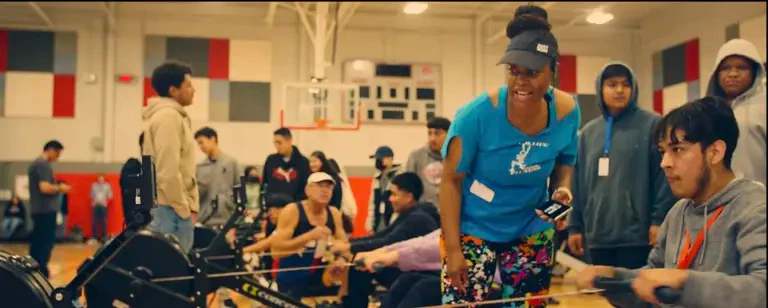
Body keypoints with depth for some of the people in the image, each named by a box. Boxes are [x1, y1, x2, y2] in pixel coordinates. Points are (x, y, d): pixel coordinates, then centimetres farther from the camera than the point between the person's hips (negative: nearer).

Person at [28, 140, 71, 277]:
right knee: (46, 243, -7)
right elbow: (45, 188, -24)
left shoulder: (35, 164, 17)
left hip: (37, 209, 10)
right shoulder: (44, 164, -14)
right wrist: (60, 188, -8)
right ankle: (41, 271, -9)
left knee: (37, 242, 13)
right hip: (46, 210, -10)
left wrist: (56, 188, 17)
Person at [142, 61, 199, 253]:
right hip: (171, 209, -10)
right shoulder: (168, 116, -12)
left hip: (173, 208, 10)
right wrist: (183, 208, -16)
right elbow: (168, 171, -20)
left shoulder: (173, 116, 19)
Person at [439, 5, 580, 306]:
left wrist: (561, 189, -17)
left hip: (532, 232, 4)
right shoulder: (476, 114, -24)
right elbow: (451, 181, -16)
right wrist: (453, 248, -18)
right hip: (473, 230, -4)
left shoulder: (566, 111, -13)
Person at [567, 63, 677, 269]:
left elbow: (665, 175, -7)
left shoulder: (652, 124, -1)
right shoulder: (588, 132, 14)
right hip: (598, 236, 5)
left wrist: (659, 220, -12)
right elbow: (578, 182, 14)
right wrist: (575, 226, 12)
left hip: (637, 235, -5)